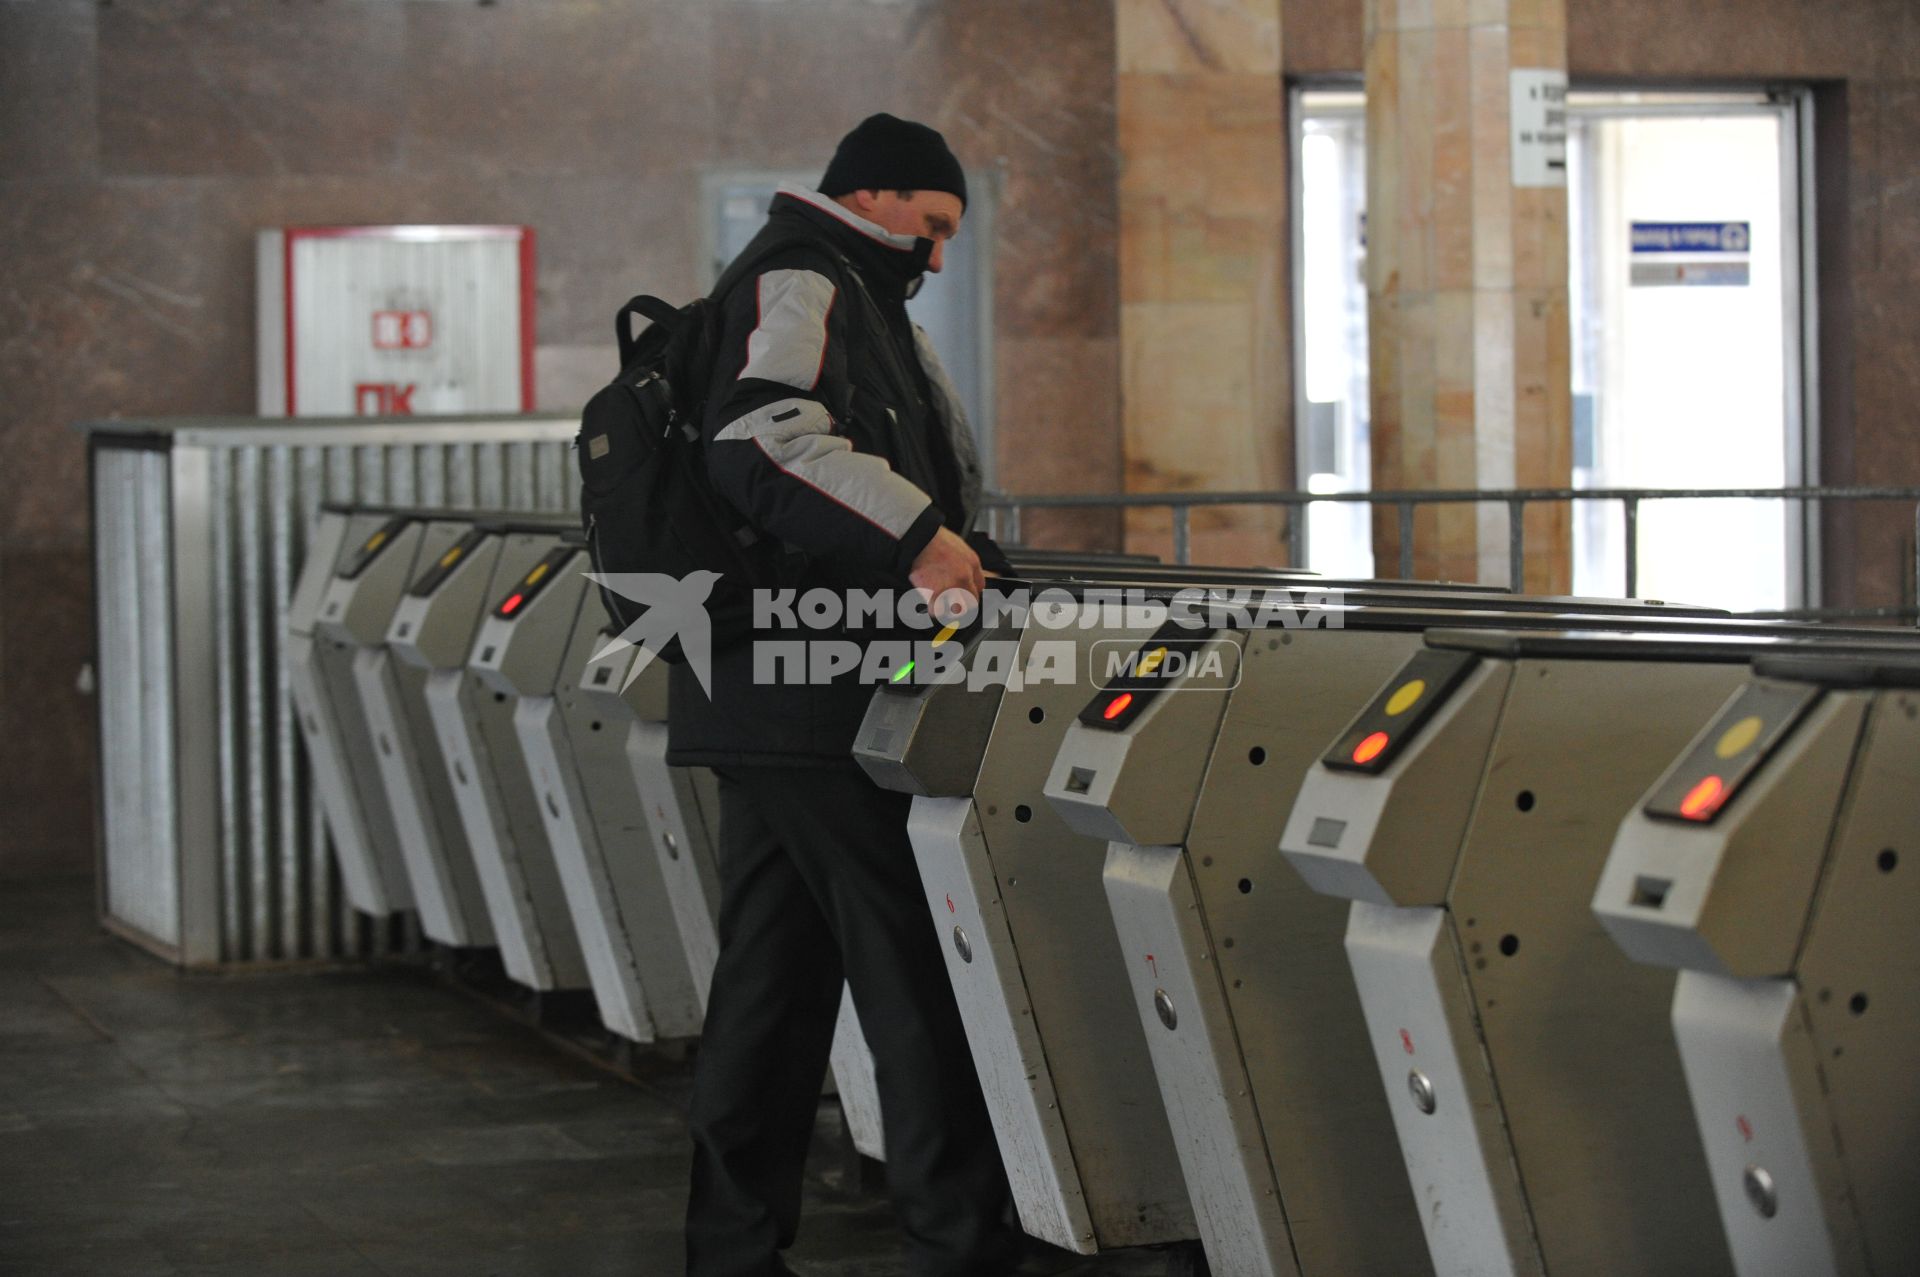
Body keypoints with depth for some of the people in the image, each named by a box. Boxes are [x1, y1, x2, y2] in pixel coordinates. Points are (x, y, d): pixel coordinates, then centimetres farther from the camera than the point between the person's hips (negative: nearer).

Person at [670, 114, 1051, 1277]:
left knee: (775, 966, 12)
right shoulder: (798, 283, -8)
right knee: (916, 963, -9)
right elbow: (765, 436, -25)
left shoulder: (847, 298, 26)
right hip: (811, 699, -11)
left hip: (764, 701, 11)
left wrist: (948, 539, 15)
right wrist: (913, 536, -27)